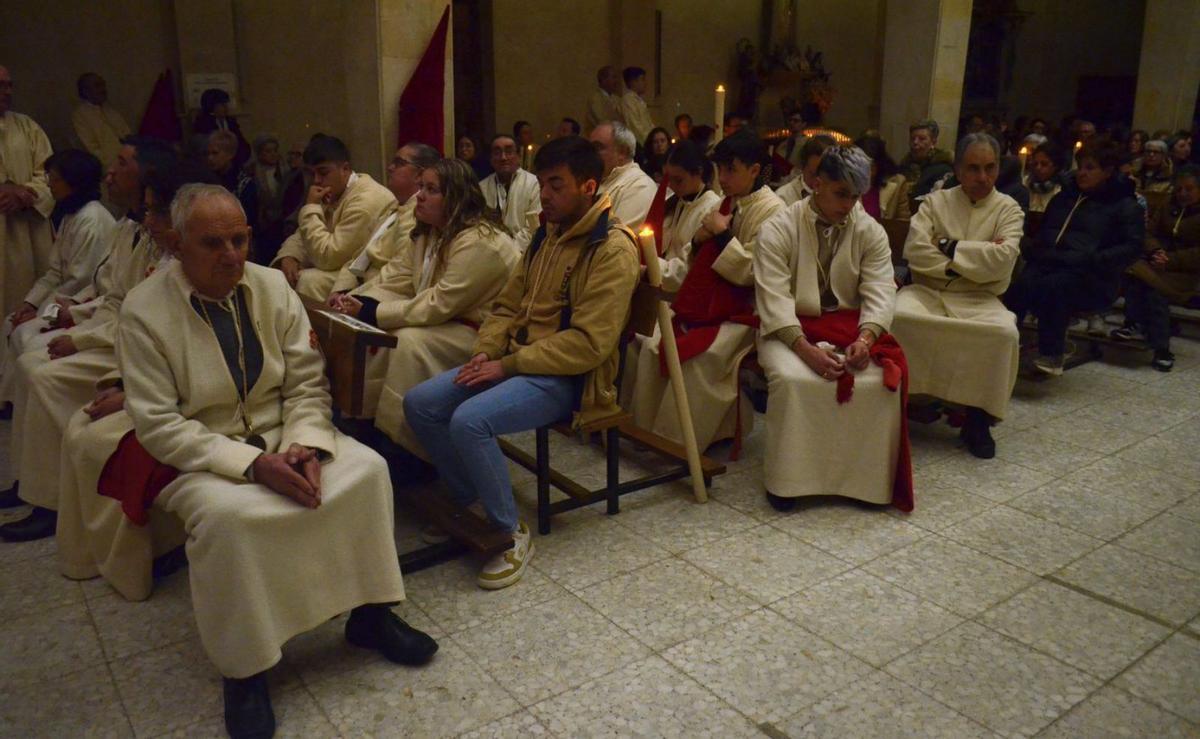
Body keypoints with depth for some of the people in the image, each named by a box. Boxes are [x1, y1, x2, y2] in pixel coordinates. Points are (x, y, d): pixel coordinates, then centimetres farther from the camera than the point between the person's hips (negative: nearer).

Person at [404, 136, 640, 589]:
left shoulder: (612, 249, -14)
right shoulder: (548, 234, 13)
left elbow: (589, 342, -21)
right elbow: (508, 305, 17)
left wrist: (507, 365, -19)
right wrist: (485, 351, -3)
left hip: (568, 377, -8)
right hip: (516, 361, 9)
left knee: (470, 420, -29)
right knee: (419, 403, -3)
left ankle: (511, 533, -9)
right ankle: (468, 504, 11)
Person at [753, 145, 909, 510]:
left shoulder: (871, 232, 3)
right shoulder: (778, 230, -7)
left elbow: (880, 292, -6)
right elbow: (774, 298, -16)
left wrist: (864, 338, -27)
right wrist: (805, 348, -29)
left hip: (849, 326, 3)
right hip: (790, 328, -2)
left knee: (881, 380, -25)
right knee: (791, 380, -33)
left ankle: (865, 477, -8)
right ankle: (787, 480, -14)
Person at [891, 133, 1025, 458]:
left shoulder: (1008, 209, 7)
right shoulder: (935, 201, 8)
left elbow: (1003, 258, -11)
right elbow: (914, 250, -8)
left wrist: (949, 247, -9)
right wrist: (977, 259, -9)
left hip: (979, 298, 0)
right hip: (928, 291, 0)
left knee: (1004, 332, -32)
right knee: (897, 316, -33)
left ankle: (977, 417, -12)